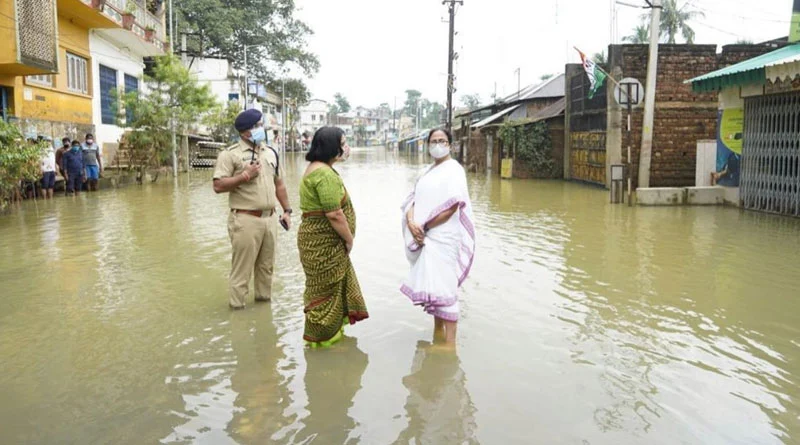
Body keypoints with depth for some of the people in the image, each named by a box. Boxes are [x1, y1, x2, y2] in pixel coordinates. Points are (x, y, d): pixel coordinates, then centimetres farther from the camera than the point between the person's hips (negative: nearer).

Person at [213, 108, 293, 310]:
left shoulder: (270, 152, 13)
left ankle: (264, 298, 30)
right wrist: (244, 176, -17)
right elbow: (218, 186, -12)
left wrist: (287, 210, 16)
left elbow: (279, 184, 20)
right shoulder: (230, 154, -7)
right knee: (242, 268, 0)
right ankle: (237, 306, 12)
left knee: (266, 265, 15)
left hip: (270, 218, 6)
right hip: (245, 220, -6)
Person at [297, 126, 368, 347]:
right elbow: (334, 214, -26)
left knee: (334, 284, 21)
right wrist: (349, 239, -14)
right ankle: (321, 336, 18)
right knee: (326, 288, 3)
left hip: (323, 241, 11)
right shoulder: (325, 174, -23)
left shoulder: (318, 168, 13)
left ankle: (332, 328, 34)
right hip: (323, 243, -11)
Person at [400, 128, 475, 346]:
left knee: (444, 286, -10)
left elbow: (452, 206, -17)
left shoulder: (454, 169, -6)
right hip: (425, 238, 8)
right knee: (432, 285, 12)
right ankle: (438, 333, 23)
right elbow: (414, 200, 10)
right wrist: (411, 222, -11)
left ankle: (450, 343, -8)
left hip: (443, 238, -7)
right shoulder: (428, 172, 17)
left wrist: (425, 227, -13)